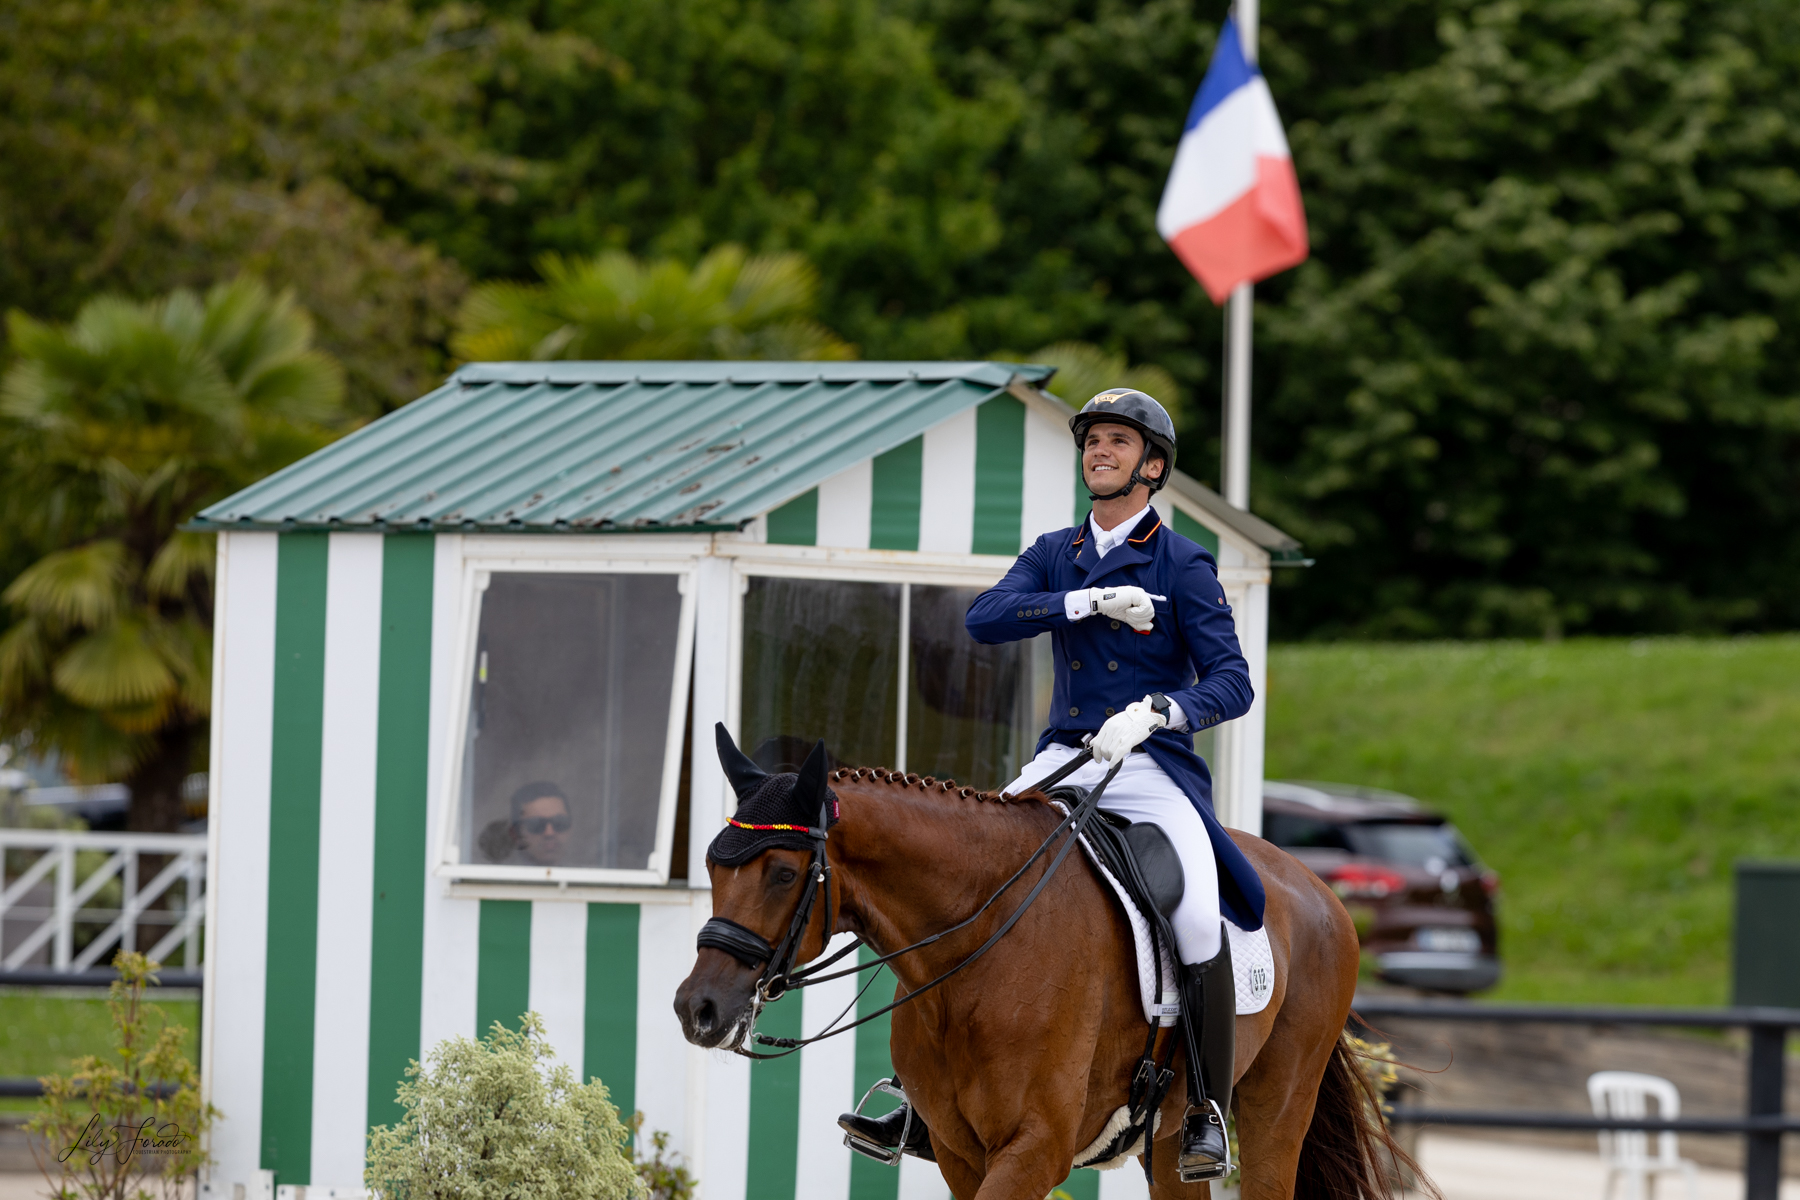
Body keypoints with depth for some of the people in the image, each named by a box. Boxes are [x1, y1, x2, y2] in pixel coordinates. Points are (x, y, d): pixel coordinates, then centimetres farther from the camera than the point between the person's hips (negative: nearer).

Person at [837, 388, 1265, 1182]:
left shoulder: (1183, 566, -1)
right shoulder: (1055, 556, 12)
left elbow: (1231, 683, -9)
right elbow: (985, 619, -6)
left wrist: (1157, 712, -28)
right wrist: (1091, 602, -17)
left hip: (1152, 769, -5)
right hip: (1062, 765, 5)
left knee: (1198, 921, -29)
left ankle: (1206, 1114, -14)